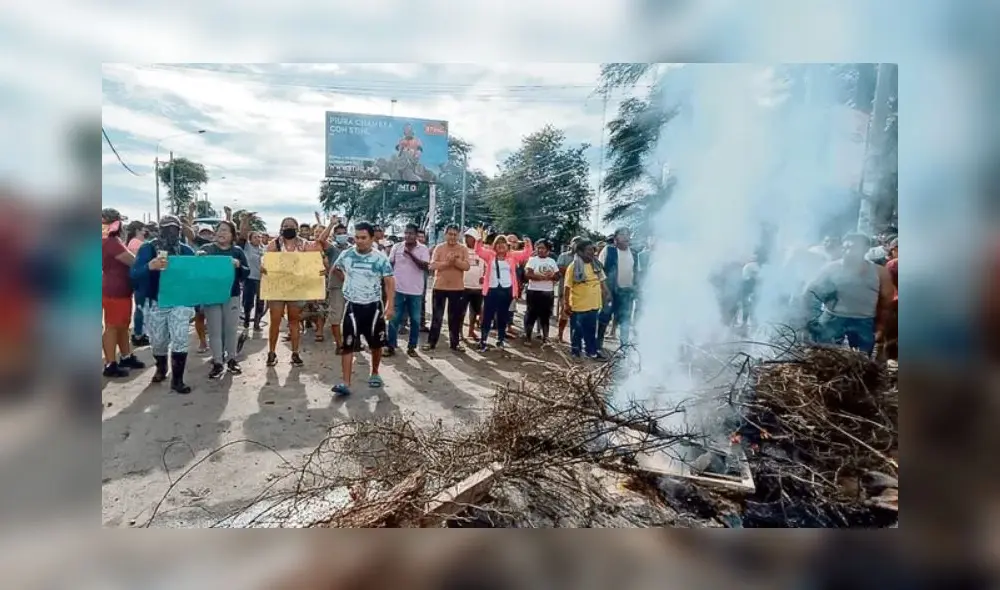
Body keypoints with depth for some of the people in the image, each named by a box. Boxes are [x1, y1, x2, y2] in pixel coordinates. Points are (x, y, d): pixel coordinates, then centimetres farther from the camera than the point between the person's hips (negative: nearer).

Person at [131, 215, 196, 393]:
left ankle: (177, 379, 4)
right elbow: (134, 274, -11)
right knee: (158, 341, 12)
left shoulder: (186, 250, 2)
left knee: (180, 340, -6)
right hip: (155, 303, 0)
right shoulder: (148, 248, -2)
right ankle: (161, 368, 41)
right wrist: (150, 266, -31)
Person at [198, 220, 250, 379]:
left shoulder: (237, 251, 4)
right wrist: (198, 258, -23)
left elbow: (247, 272, 0)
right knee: (214, 330, 3)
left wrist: (238, 265, -19)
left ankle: (232, 359, 21)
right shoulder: (207, 249, 2)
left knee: (231, 329, 9)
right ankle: (217, 362, 10)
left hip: (232, 295, 1)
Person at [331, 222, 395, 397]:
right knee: (348, 345, -5)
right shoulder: (345, 255, -3)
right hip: (353, 306, 0)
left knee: (376, 343, 12)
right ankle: (346, 383, -3)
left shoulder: (380, 258, -9)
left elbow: (389, 282, -8)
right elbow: (335, 269, 18)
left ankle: (374, 374, 33)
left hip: (374, 306, 0)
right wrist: (348, 281, 13)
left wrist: (390, 306, -16)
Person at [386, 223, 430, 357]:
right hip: (398, 289, 1)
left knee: (415, 320, 6)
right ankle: (390, 346, 13)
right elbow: (389, 265, 8)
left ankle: (411, 347, 18)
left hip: (415, 290, 0)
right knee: (394, 319, 3)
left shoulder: (423, 249, -2)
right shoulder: (397, 247, 3)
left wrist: (411, 254, -23)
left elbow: (425, 266, -15)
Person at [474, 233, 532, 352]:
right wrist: (479, 240, -19)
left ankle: (500, 339, 24)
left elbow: (526, 254, 4)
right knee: (487, 316, 0)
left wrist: (528, 243, -12)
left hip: (506, 290, 1)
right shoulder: (490, 254, 6)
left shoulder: (512, 256, 8)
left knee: (502, 316, 12)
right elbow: (478, 251, -4)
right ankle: (482, 341, 5)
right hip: (491, 290, -1)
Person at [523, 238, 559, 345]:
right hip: (534, 292, -4)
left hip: (548, 292, 4)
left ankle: (545, 337, 20)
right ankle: (527, 337, 12)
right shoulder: (532, 259, -4)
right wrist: (543, 277, -18)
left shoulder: (552, 261, 10)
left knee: (546, 316, 11)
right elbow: (527, 274, -17)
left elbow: (557, 276, 8)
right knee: (531, 314, 3)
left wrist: (551, 276, -15)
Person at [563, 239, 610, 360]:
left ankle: (592, 351, 30)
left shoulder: (596, 264, 2)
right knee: (577, 331, 11)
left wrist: (606, 293, 5)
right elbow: (567, 287, -13)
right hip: (578, 306, -5)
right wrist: (566, 305, -13)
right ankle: (575, 350, 27)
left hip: (594, 305, 5)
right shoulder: (573, 267, -14)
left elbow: (601, 281, 12)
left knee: (591, 331, 17)